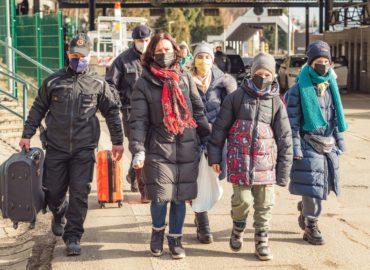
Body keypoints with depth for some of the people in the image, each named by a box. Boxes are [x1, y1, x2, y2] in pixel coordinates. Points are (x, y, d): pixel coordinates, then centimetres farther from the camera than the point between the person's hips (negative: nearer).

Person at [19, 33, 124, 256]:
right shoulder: (53, 81, 4)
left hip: (84, 149, -1)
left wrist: (118, 141, 6)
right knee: (53, 190, 9)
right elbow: (38, 109, 11)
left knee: (80, 194, -4)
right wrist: (27, 135, 7)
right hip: (56, 148, 1)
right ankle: (59, 215, 41)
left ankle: (73, 237, 5)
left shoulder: (98, 84, 3)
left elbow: (112, 112, 9)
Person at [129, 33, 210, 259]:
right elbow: (138, 120, -5)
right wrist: (138, 150, -14)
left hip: (187, 147, 2)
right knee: (160, 196, -4)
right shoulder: (144, 83, 0)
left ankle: (176, 239, 25)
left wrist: (209, 140, 8)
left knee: (180, 196, 7)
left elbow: (198, 111, 11)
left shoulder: (185, 78, 8)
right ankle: (158, 231, 26)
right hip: (159, 148, -2)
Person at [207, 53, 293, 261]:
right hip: (240, 160, -1)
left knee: (265, 204, 5)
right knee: (242, 200, -5)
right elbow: (220, 127, 6)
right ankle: (238, 228, 25)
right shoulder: (237, 96, 2)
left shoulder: (276, 102, 5)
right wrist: (215, 156, 3)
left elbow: (285, 139, 6)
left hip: (265, 161, 1)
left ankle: (262, 241, 21)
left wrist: (284, 171, 2)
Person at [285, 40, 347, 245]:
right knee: (311, 183, -4)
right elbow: (293, 121, -10)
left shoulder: (330, 86, 10)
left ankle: (304, 209, 37)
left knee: (325, 183, 10)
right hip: (309, 142, -6)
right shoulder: (299, 88, -8)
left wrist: (339, 141, 14)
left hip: (328, 143, 6)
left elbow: (336, 115, 17)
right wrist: (295, 148, -14)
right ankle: (311, 227, 9)